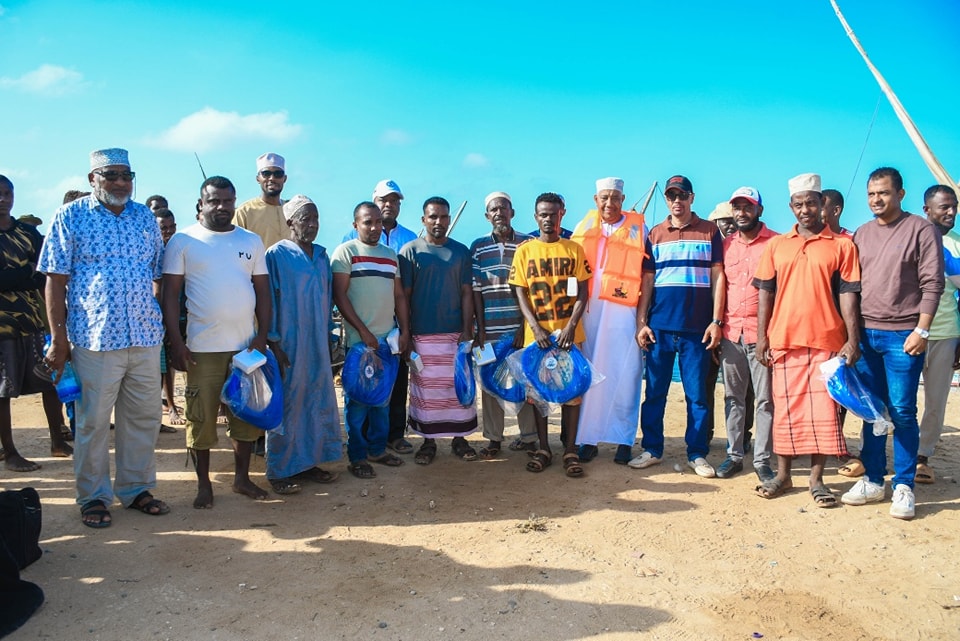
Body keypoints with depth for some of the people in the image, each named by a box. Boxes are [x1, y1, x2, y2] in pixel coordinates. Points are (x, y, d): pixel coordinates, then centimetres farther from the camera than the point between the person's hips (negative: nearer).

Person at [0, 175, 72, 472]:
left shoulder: (28, 232, 9)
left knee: (52, 380, 6)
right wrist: (28, 272, -14)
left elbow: (45, 274, 0)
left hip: (33, 319, 4)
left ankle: (58, 442, 18)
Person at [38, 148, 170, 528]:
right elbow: (55, 281, -3)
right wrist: (59, 340, -7)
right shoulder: (70, 217, -1)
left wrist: (166, 325, 9)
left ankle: (136, 488, 26)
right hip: (94, 338, -4)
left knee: (144, 418, 11)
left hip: (146, 337, 4)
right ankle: (93, 497, 21)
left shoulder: (146, 218, 9)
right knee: (93, 422, 7)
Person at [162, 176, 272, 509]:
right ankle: (203, 484, 19)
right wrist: (175, 342, -9)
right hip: (202, 347, -3)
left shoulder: (251, 241, 9)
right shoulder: (183, 240, 0)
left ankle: (242, 478, 24)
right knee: (202, 418, 4)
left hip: (246, 344, 3)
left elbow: (263, 290, 9)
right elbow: (170, 293, -2)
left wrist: (262, 336, -1)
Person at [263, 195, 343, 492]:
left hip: (318, 343, 6)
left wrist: (327, 338, 14)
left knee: (317, 401, 10)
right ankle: (280, 471, 11)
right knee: (287, 405, 0)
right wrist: (274, 344, -13)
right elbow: (268, 300, -9)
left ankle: (308, 461, 23)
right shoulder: (277, 254, -7)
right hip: (288, 344, -6)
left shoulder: (321, 255, 11)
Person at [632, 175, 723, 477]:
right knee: (654, 392, 6)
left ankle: (697, 454, 14)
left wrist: (716, 321, -4)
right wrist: (641, 322, 2)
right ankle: (652, 449, 17)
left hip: (697, 328, -1)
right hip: (660, 327, 2)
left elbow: (717, 277, 3)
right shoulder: (655, 235, 10)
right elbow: (647, 280, 9)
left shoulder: (710, 231, 6)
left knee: (696, 394, 3)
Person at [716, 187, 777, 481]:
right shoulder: (726, 244, 12)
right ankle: (734, 454, 19)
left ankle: (762, 460, 9)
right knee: (733, 397, 10)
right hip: (731, 333, 4)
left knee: (764, 399, 1)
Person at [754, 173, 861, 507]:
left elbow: (848, 294, 1)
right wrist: (761, 337, 2)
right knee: (785, 408, 7)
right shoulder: (776, 245, 11)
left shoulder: (842, 245, 5)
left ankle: (817, 479, 13)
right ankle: (783, 474, 18)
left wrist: (852, 340, -6)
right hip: (783, 340, 2)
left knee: (823, 410, 1)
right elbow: (765, 293, 9)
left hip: (827, 341, -2)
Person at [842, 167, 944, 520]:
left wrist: (922, 330, -13)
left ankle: (904, 487, 8)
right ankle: (872, 480, 18)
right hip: (865, 333, 5)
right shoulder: (861, 234, 13)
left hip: (902, 335, -4)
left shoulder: (922, 230, -1)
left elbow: (932, 284, -6)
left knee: (902, 412, -2)